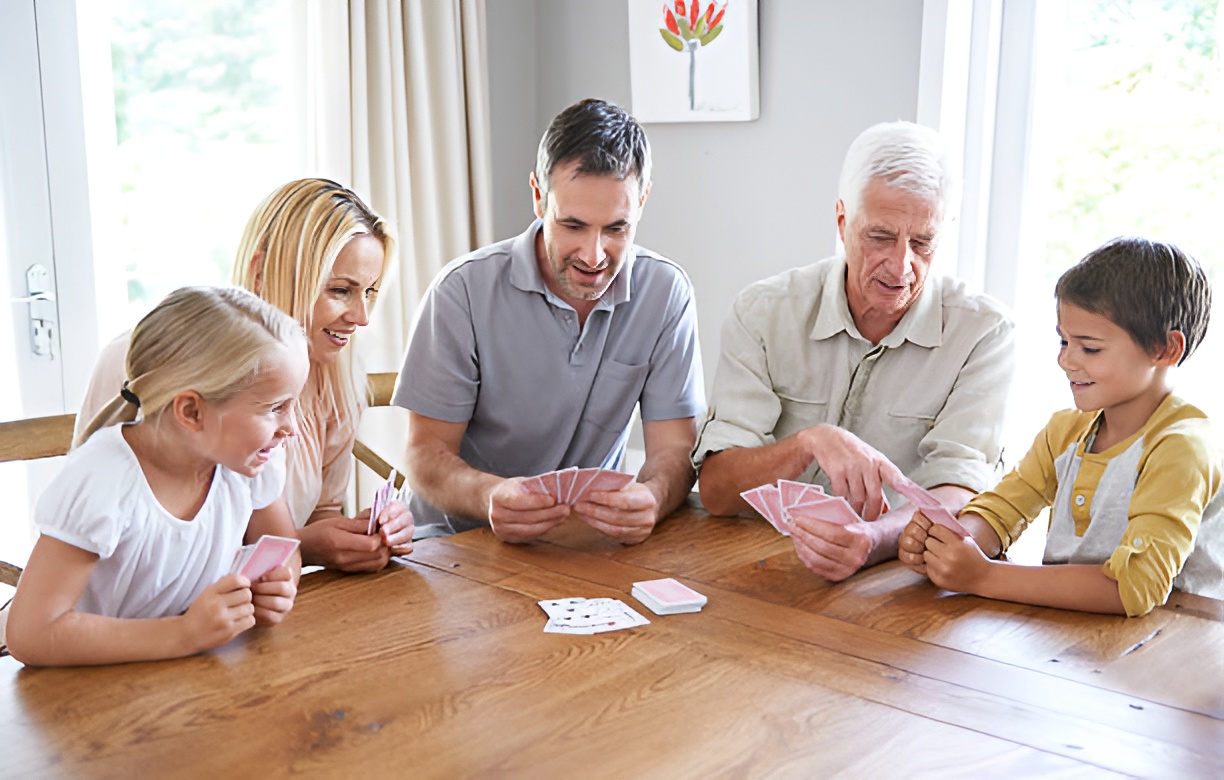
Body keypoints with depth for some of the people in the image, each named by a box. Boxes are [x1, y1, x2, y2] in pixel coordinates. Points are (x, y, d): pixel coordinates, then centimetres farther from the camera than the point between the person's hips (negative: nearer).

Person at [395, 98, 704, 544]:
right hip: (459, 539, -1)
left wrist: (650, 497, -32)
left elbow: (674, 451, -8)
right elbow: (426, 455, -12)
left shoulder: (667, 294, -6)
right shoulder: (464, 290, -14)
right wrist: (490, 496, -35)